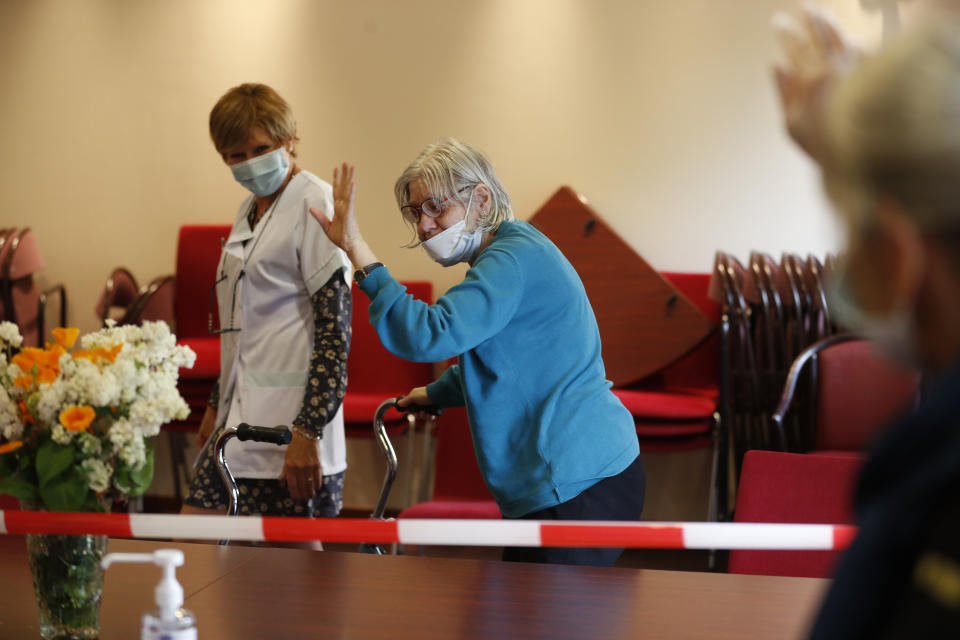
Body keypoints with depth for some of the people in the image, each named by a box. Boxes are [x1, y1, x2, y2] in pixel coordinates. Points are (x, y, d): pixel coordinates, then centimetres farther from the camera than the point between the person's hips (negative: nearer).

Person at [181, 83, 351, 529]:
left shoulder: (314, 203, -9)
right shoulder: (250, 210, 18)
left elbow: (335, 329, -15)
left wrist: (308, 432, -20)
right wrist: (217, 405, 27)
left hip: (290, 426, -9)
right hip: (242, 421, 9)